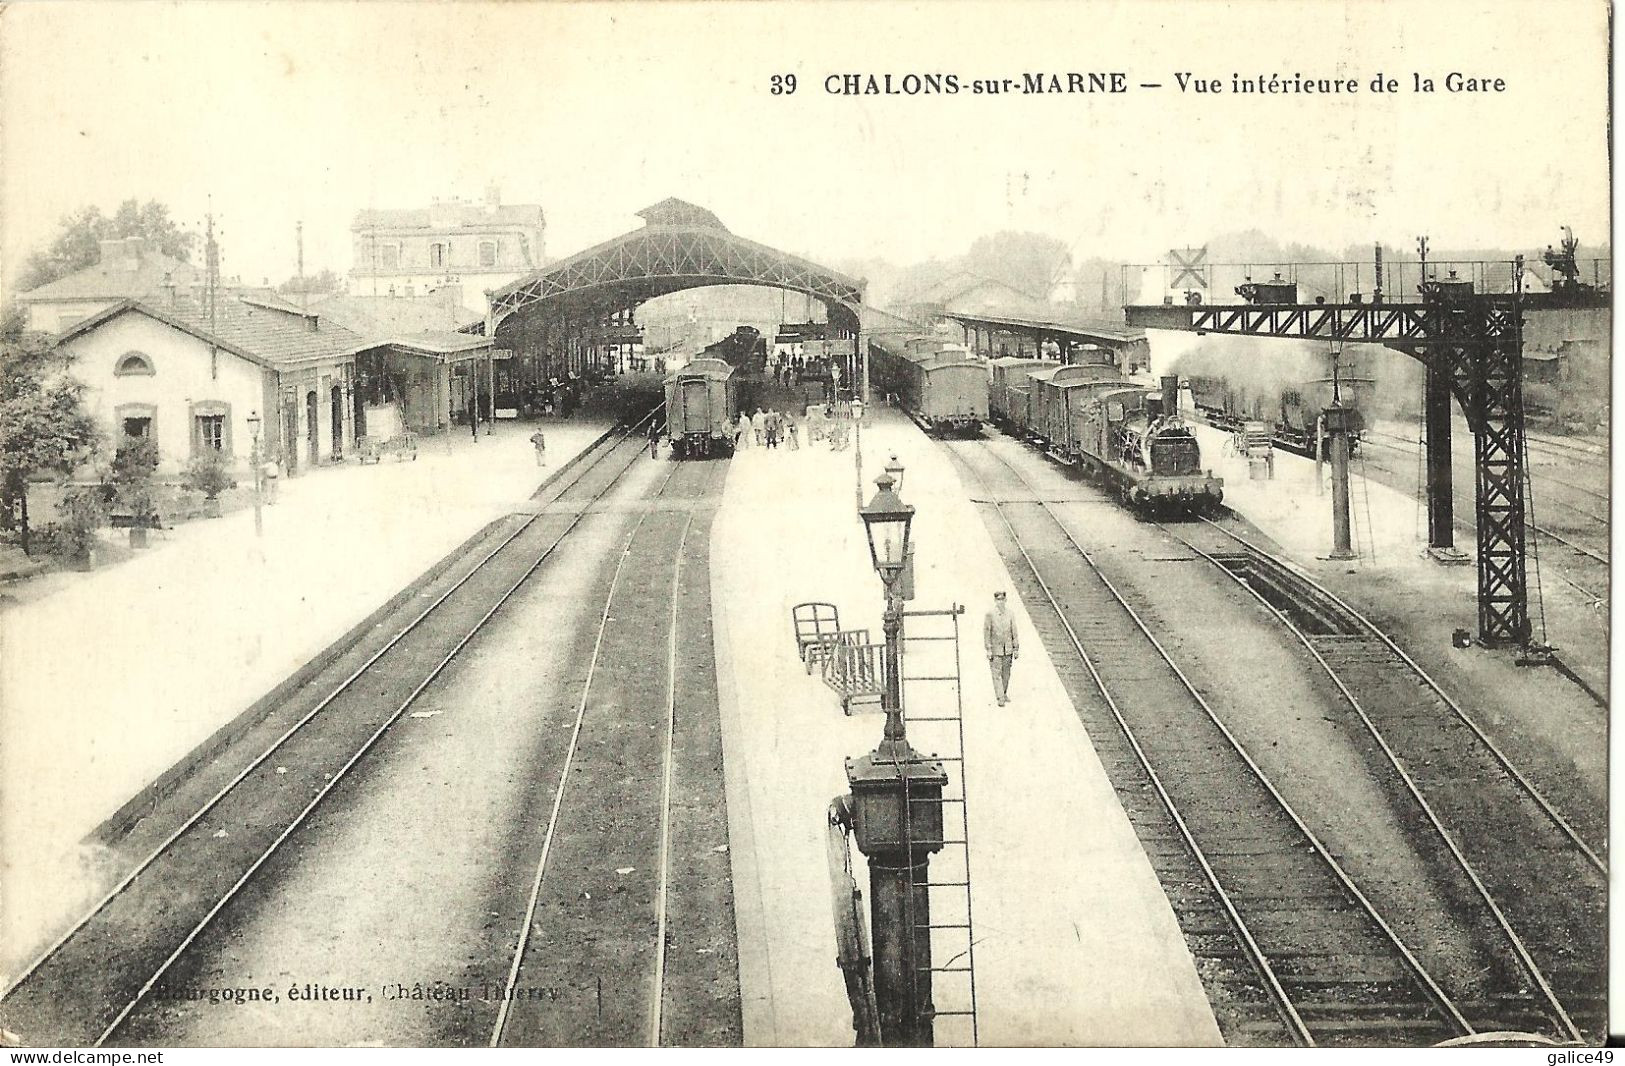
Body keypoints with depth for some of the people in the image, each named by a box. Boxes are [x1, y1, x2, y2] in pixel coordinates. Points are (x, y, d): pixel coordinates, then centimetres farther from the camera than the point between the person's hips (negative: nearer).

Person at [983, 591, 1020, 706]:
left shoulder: (1010, 614, -1)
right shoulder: (990, 614, -9)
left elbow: (1014, 632, 5)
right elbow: (986, 633, -6)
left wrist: (1016, 649, 6)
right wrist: (988, 650, -9)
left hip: (1008, 649, 3)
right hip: (995, 649, -3)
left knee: (1006, 674, 13)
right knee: (996, 674, -4)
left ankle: (1004, 694, 29)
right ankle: (1000, 698, -1)